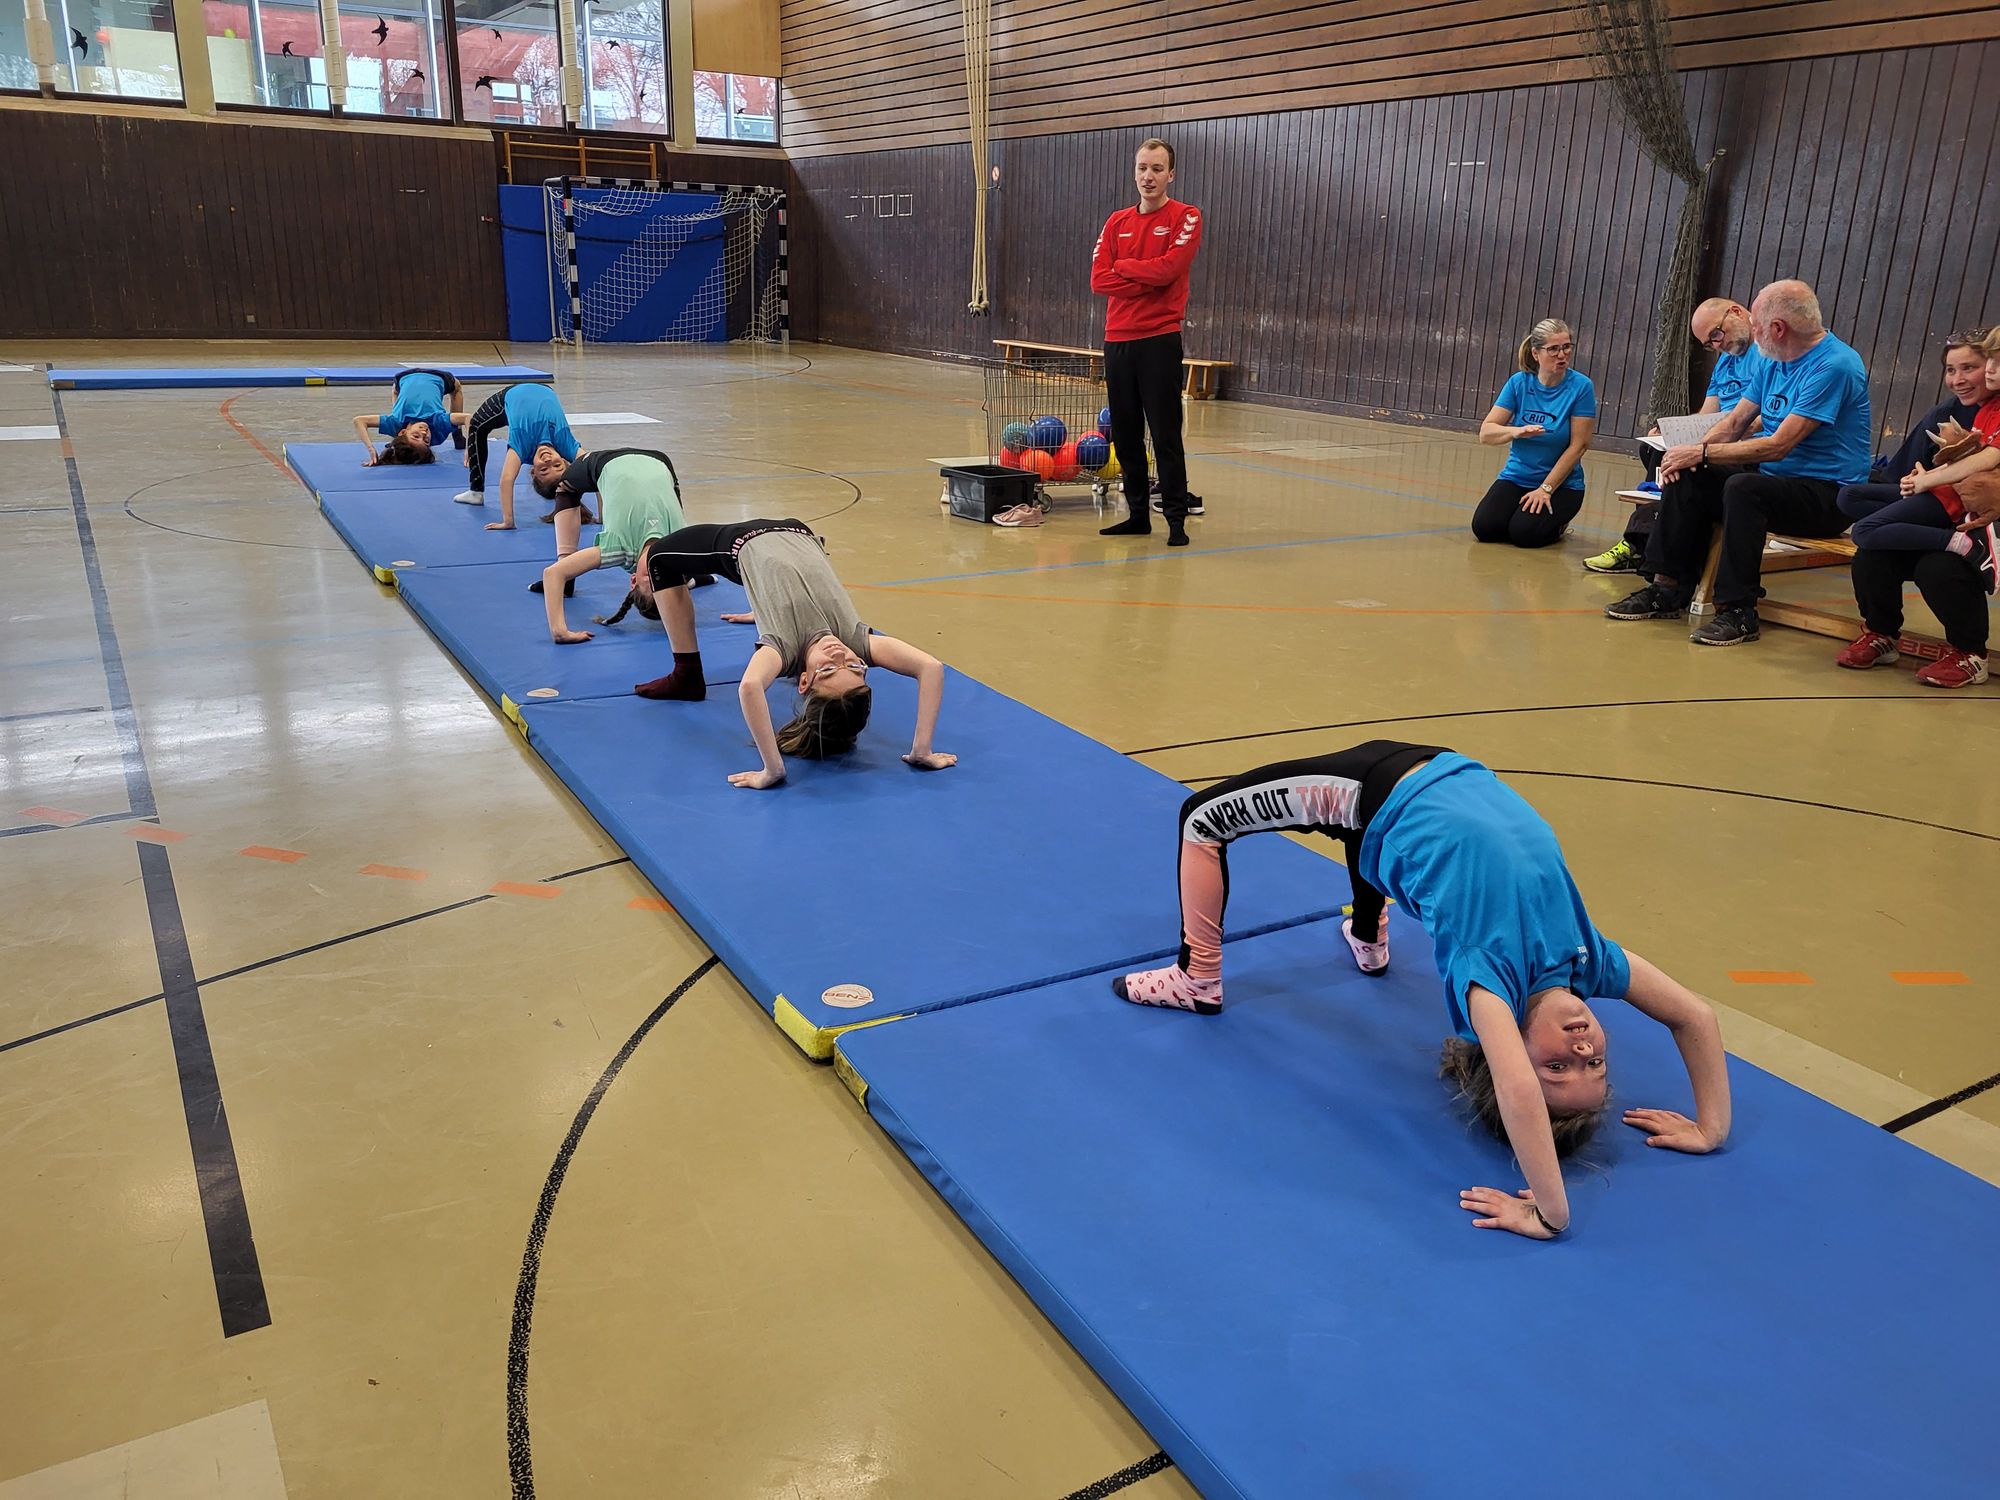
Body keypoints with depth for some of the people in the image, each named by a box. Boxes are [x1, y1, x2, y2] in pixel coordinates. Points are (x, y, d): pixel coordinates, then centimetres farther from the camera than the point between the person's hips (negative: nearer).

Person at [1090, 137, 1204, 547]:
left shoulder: (1185, 217, -1)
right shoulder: (1117, 222, 13)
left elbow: (1167, 268, -16)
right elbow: (1098, 279, 1)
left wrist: (1122, 267, -3)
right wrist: (1147, 282, -10)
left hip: (1159, 340, -5)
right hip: (1117, 340, 5)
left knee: (1165, 435, -5)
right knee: (1125, 435, 8)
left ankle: (1176, 518, 1)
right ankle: (1138, 515, 17)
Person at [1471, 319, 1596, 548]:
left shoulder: (1581, 386, -11)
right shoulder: (1519, 382, -2)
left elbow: (1577, 446, -13)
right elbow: (1485, 433, -7)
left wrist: (1545, 489, -17)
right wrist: (1518, 431, -28)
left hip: (1562, 484, -3)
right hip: (1516, 477, 3)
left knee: (1525, 533, -26)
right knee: (1484, 527, -19)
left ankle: (1557, 523, 9)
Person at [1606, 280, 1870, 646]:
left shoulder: (1834, 366, -18)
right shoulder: (1773, 362, 10)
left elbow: (1778, 446, -24)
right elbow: (1734, 423, 10)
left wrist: (1703, 452, -18)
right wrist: (1690, 451, -10)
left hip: (1827, 494, -9)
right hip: (1772, 477, 9)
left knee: (1743, 488, -34)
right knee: (1685, 477, -5)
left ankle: (1738, 610, -28)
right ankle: (1667, 589, -4)